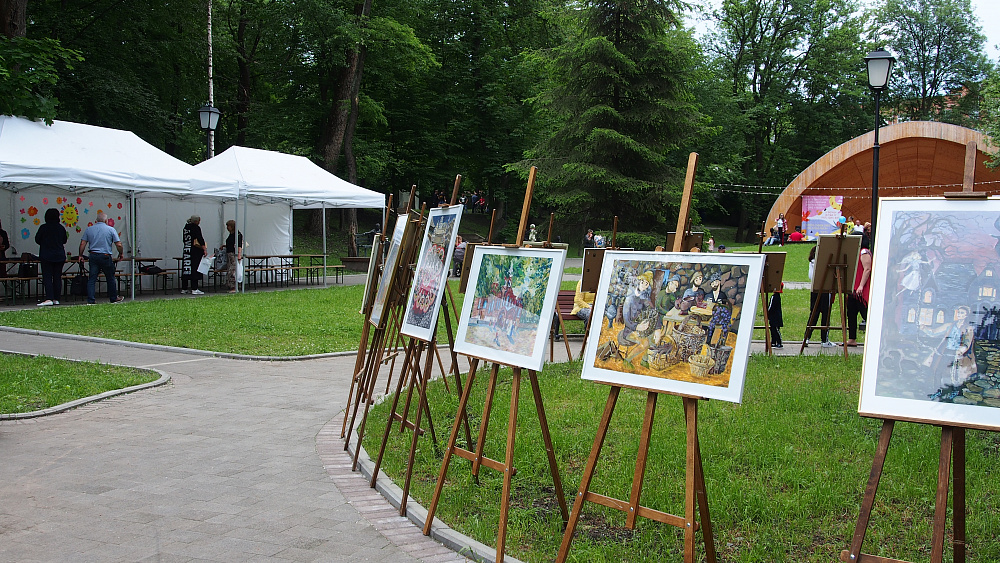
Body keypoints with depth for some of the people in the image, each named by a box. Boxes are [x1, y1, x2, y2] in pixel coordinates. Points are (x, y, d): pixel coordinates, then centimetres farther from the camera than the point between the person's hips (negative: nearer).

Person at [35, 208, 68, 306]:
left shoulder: (43, 227, -8)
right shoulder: (61, 228, 1)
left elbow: (37, 239, 1)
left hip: (46, 256, -3)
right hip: (60, 256, 3)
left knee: (47, 277, -4)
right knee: (57, 277, 8)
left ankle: (49, 298, -15)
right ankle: (56, 299, 9)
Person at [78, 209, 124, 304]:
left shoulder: (89, 229, 6)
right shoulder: (111, 229, -2)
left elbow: (82, 244, 3)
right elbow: (119, 245, -6)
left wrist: (80, 256, 14)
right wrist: (121, 254, 11)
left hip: (93, 256, 3)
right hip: (105, 257, -3)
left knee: (92, 279, 4)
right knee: (110, 278, 11)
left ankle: (91, 300, 0)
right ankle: (114, 298, 21)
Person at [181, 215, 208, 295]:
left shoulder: (186, 227, 13)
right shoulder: (196, 228, -10)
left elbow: (184, 240, 19)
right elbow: (200, 239, -17)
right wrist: (204, 249, -18)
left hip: (186, 251, 8)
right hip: (195, 251, -8)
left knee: (186, 270, 10)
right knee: (195, 270, -7)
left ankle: (184, 289, 15)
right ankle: (194, 289, -11)